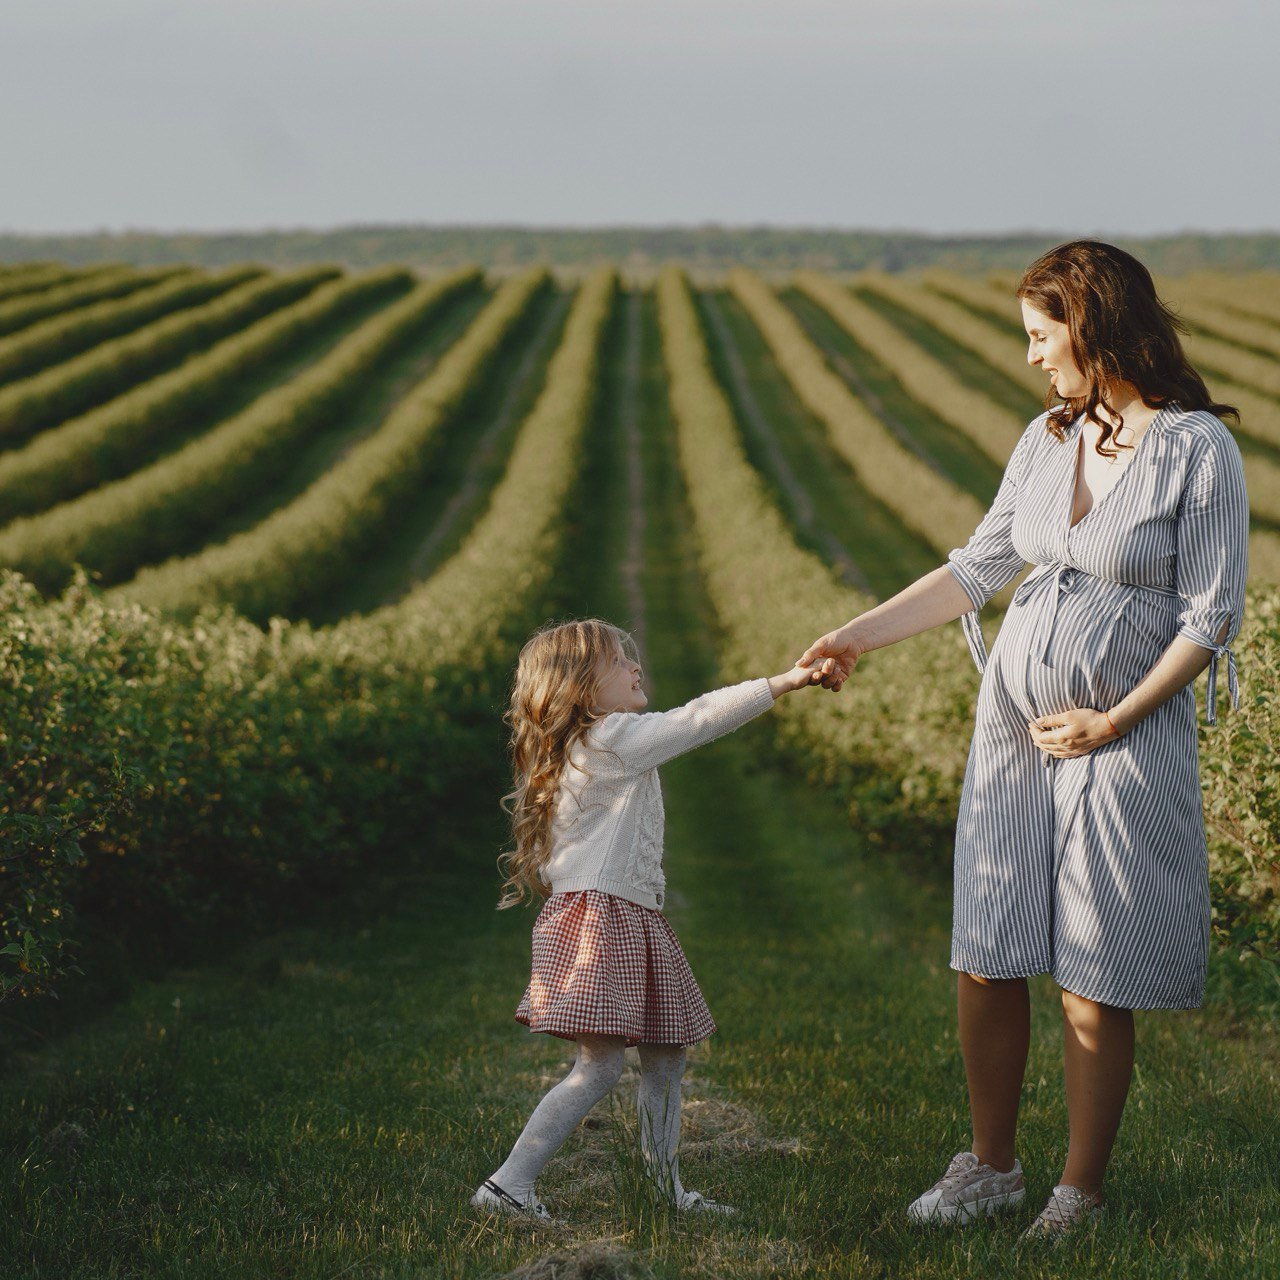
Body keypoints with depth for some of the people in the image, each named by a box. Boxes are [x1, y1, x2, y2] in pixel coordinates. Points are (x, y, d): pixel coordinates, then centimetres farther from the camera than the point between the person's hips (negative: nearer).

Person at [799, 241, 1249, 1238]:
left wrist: (1111, 723, -12)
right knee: (985, 961, 7)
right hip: (1013, 721, 5)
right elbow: (980, 568, 12)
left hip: (1124, 736, -5)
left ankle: (1081, 1192, 17)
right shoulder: (1047, 438, 6)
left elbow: (1211, 619, -11)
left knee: (1093, 986, 2)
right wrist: (861, 635, 8)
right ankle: (991, 1166, 25)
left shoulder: (1200, 450, -12)